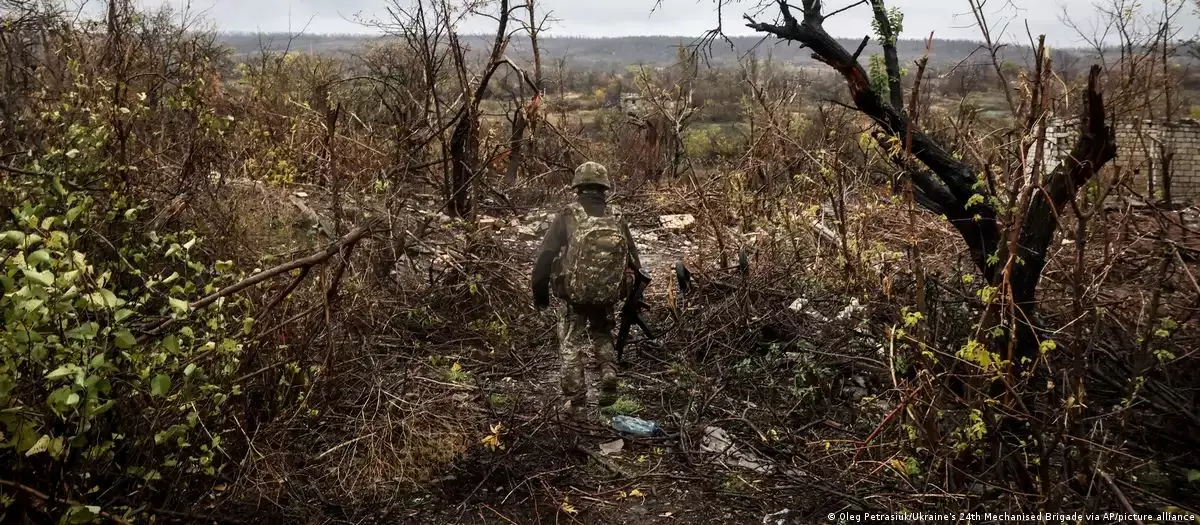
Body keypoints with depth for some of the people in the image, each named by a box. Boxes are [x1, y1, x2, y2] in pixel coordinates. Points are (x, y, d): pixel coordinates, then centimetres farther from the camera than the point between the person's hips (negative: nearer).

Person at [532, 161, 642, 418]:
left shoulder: (567, 217, -7)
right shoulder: (617, 221, 2)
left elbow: (545, 256, -9)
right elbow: (634, 263, 7)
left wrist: (539, 291, 3)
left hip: (575, 294, -3)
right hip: (607, 296, 3)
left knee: (571, 346, 13)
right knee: (602, 336, 27)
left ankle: (575, 402, 13)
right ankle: (609, 377, 7)